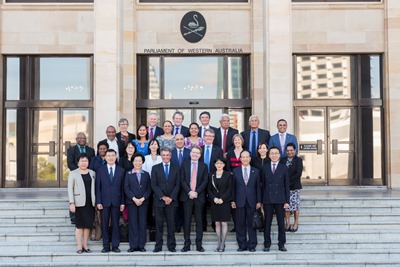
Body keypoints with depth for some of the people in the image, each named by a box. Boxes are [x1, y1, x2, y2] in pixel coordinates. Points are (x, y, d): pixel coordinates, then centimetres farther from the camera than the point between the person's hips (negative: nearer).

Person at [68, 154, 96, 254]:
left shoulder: (92, 173, 13)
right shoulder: (73, 173, 3)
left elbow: (95, 187, 12)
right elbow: (70, 189, -1)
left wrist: (96, 201, 5)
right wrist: (72, 203, -10)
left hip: (90, 203, 3)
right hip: (79, 203, -3)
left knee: (88, 224, 6)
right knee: (79, 225, 0)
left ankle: (85, 245, 15)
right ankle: (79, 246, 4)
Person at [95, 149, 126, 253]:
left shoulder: (121, 171, 7)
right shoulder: (100, 171, 6)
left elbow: (123, 188, 5)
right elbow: (98, 187, 3)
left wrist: (123, 202, -1)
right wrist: (98, 202, -5)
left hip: (116, 201, 0)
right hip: (104, 201, 0)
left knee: (115, 224, 3)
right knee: (104, 224, 3)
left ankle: (115, 246, 9)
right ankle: (106, 246, 9)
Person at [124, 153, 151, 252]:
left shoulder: (146, 174, 11)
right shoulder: (128, 174, 7)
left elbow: (149, 189, 5)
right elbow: (126, 188, 0)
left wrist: (143, 198, -10)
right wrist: (134, 199, -11)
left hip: (143, 202, 1)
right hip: (131, 202, -1)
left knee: (143, 224, 0)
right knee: (133, 224, -1)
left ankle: (141, 245, 5)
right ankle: (133, 246, 3)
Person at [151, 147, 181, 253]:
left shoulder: (176, 168, 9)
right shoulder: (155, 168, 7)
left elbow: (177, 185, 4)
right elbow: (154, 185, 0)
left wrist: (171, 198, -8)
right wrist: (163, 197, -10)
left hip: (172, 201, 0)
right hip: (159, 201, 0)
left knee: (171, 223, 1)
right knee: (159, 223, 1)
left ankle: (171, 246, 7)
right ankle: (158, 246, 5)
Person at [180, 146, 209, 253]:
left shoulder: (203, 166, 8)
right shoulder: (185, 165, 8)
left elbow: (205, 181, 1)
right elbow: (182, 180, 1)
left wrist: (196, 192, -11)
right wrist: (189, 192, -12)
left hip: (199, 197, 0)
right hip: (187, 196, 0)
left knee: (199, 221, 2)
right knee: (186, 221, 1)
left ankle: (199, 245, 6)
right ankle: (187, 244, 6)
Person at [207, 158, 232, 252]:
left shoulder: (228, 175, 2)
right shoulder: (211, 175, 10)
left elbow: (229, 188, -3)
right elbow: (209, 189, 8)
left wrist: (222, 199, -13)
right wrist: (214, 198, -9)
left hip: (224, 202, -3)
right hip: (214, 202, 3)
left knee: (224, 223, -4)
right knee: (217, 223, 4)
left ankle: (222, 244, -1)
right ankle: (219, 243, 9)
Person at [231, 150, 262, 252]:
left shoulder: (256, 171, 7)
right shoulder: (235, 171, 7)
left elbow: (258, 187, 6)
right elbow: (233, 187, 6)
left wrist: (258, 201, 0)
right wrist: (233, 201, -1)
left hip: (252, 202, 0)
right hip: (240, 202, 0)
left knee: (252, 224, 3)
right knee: (240, 225, 3)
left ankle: (252, 245, 10)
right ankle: (242, 245, 10)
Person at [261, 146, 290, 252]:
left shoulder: (284, 168, 5)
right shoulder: (264, 168, 8)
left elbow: (287, 185, 4)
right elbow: (263, 184, 7)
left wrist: (287, 201, -2)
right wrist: (261, 200, 2)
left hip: (280, 199, -1)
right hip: (267, 199, 1)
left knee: (281, 222, 3)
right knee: (267, 222, 4)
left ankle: (281, 244, 11)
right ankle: (267, 244, 10)